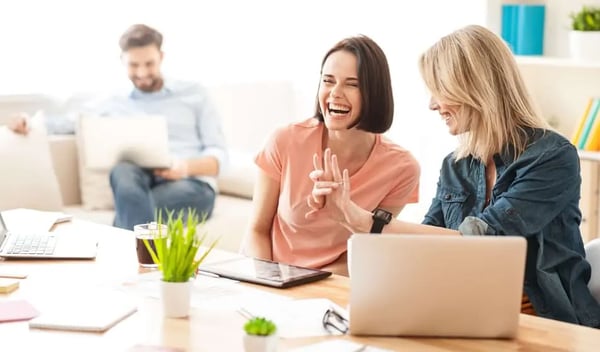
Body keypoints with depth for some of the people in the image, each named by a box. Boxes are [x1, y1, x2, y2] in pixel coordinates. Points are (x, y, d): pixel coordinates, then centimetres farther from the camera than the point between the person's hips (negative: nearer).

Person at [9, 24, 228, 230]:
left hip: (192, 185, -2)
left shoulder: (193, 93, 15)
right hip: (138, 186, 2)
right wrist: (31, 124, -10)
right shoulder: (114, 104, 21)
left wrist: (187, 167, -14)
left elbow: (218, 154, 8)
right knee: (124, 170, -37)